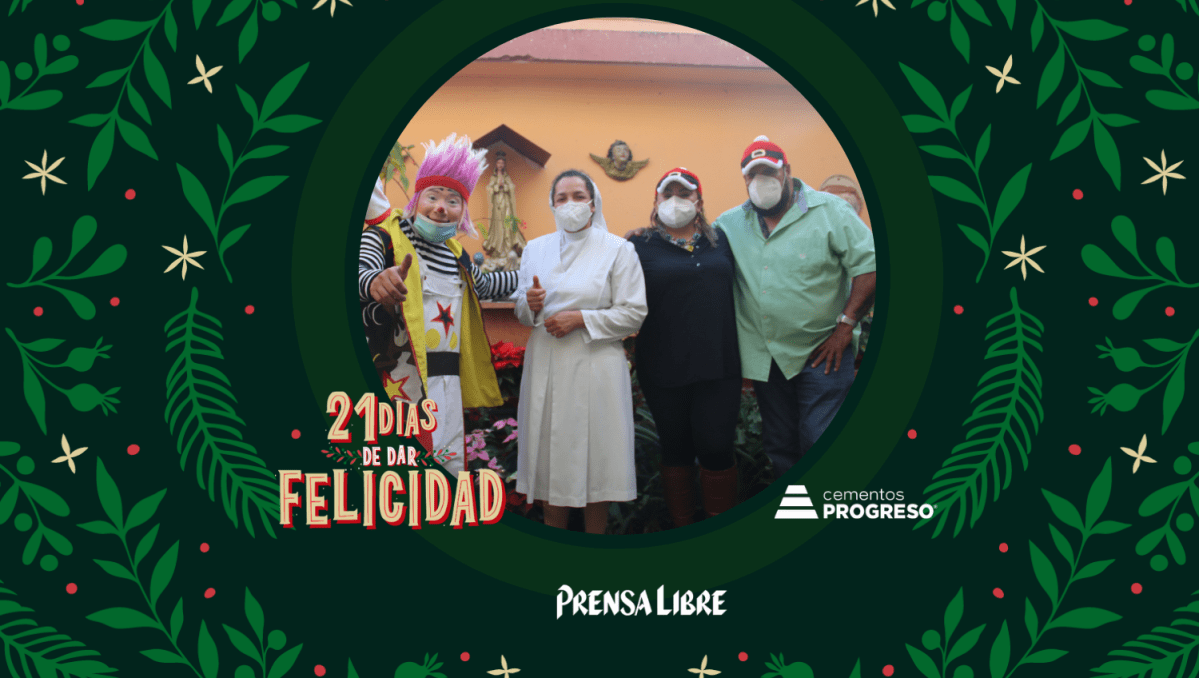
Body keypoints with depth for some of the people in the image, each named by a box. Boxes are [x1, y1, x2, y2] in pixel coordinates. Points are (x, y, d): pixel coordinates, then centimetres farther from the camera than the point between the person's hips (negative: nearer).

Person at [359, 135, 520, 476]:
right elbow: (358, 273, -25)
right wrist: (375, 282, -47)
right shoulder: (384, 236, -4)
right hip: (400, 378, -7)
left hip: (447, 381, 7)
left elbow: (482, 284, 37)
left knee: (448, 467, 10)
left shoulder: (454, 253, 17)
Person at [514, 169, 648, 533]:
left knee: (594, 462, 1)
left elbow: (633, 313, -5)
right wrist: (529, 305, -8)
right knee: (551, 458, 8)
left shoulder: (618, 250, 0)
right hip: (546, 367, 4)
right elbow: (520, 312, 16)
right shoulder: (535, 249, 12)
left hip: (594, 367, -3)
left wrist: (581, 319, -14)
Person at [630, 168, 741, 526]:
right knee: (676, 449, 10)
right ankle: (682, 525, 23)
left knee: (716, 448, -2)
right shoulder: (641, 247, 2)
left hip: (719, 366, 1)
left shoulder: (719, 241, 12)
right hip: (665, 371, -1)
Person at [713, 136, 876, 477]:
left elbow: (870, 264, -9)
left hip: (821, 352, -5)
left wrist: (846, 325, -13)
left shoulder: (829, 211, -6)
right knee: (780, 448, 14)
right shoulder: (731, 223, 8)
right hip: (766, 358, 5)